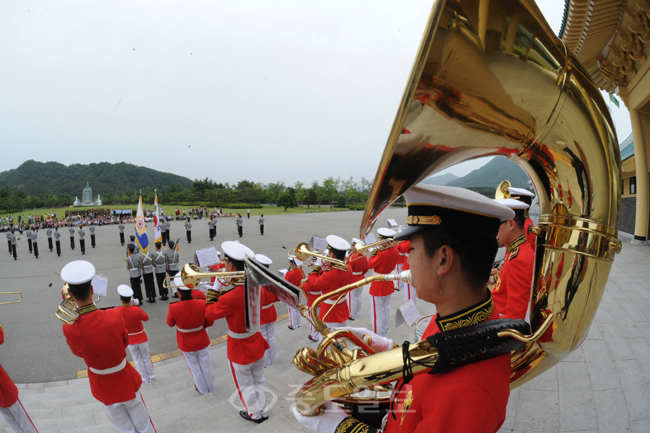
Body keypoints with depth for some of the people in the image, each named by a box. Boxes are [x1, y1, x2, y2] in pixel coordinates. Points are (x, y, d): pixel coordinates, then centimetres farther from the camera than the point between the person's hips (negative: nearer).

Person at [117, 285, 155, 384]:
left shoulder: (117, 312, -18)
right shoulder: (137, 310, -24)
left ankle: (145, 378, 28)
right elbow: (146, 318, -6)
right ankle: (151, 376, 29)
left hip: (130, 341, 1)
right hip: (141, 338, -1)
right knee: (146, 358, 17)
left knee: (137, 360, 18)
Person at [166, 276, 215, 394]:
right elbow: (210, 322, -10)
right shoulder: (202, 304, -24)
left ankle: (202, 388, 41)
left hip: (186, 345, -1)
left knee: (195, 367, 22)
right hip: (202, 342, 1)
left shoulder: (174, 308, -28)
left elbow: (170, 323, -6)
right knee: (206, 365, 23)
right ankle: (210, 386, 43)